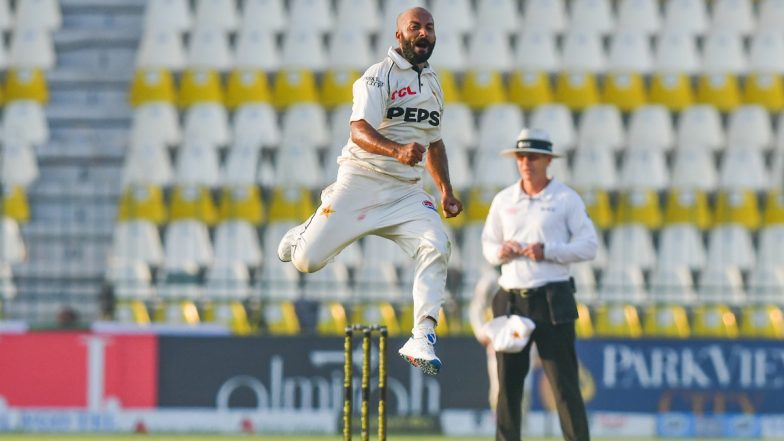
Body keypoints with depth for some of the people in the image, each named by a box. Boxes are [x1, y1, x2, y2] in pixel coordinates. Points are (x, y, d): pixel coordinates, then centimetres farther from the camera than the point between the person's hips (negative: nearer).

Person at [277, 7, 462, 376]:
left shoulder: (433, 84, 15)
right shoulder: (379, 76, -9)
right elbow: (360, 131, -24)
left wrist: (445, 190, 15)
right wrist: (397, 150, -42)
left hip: (406, 192, 5)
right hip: (361, 180, -5)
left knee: (435, 247, -21)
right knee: (307, 261, -4)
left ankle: (422, 339, -22)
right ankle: (305, 235, 35)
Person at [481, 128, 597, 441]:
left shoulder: (566, 199, 2)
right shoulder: (503, 200, 13)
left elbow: (588, 247, -2)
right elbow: (487, 246, 17)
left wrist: (548, 251, -15)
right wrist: (500, 251, -7)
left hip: (552, 300, -4)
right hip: (510, 299, 4)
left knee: (564, 382, -6)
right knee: (508, 382, 4)